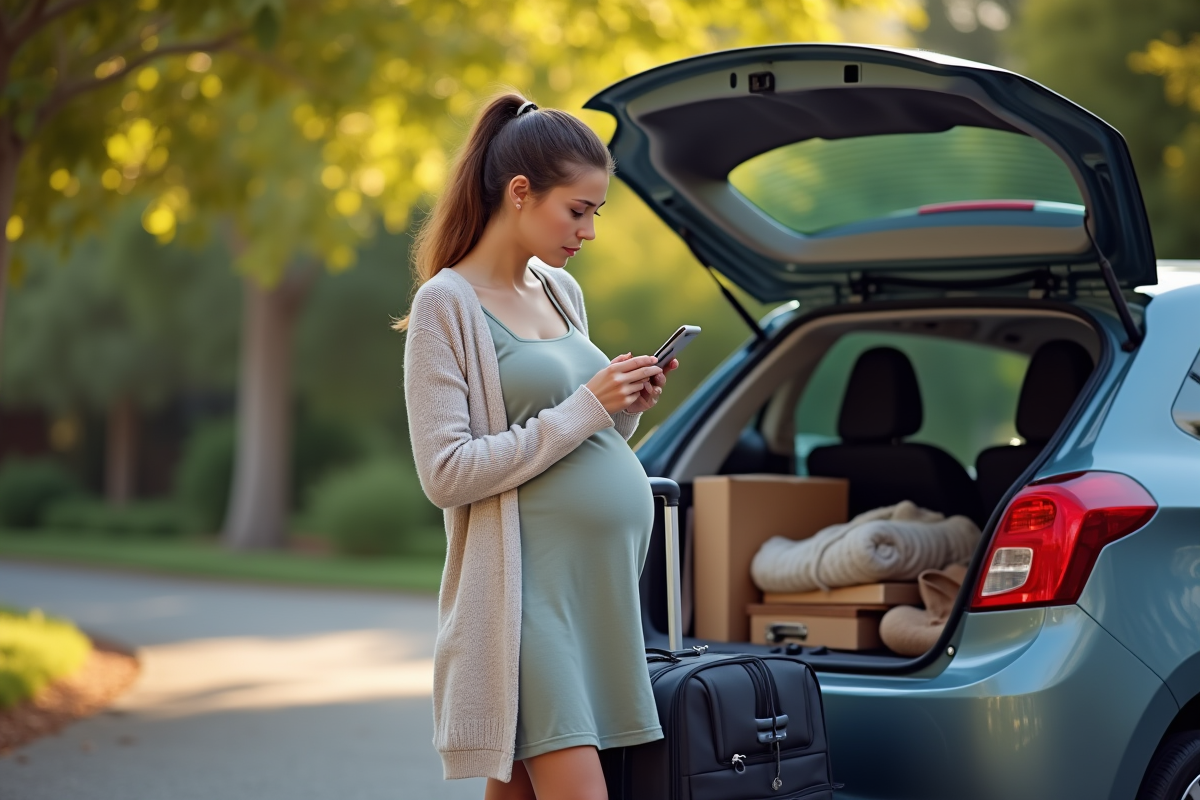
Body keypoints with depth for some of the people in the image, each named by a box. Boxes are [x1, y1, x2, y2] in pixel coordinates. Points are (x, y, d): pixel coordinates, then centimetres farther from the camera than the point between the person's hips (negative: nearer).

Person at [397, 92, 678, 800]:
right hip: (528, 587, -7)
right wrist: (583, 409, -14)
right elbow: (447, 474, -14)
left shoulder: (562, 291, 15)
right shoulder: (447, 303, -7)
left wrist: (627, 409, 2)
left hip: (606, 578, 7)